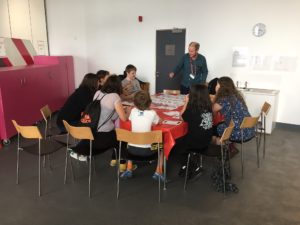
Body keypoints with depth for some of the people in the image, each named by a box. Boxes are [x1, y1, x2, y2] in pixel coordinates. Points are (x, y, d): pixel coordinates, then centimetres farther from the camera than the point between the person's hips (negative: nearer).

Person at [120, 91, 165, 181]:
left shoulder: (133, 111, -3)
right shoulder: (152, 113, -10)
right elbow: (159, 121, 10)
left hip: (132, 149, 3)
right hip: (146, 150, -2)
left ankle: (129, 170, 33)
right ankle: (158, 172, 23)